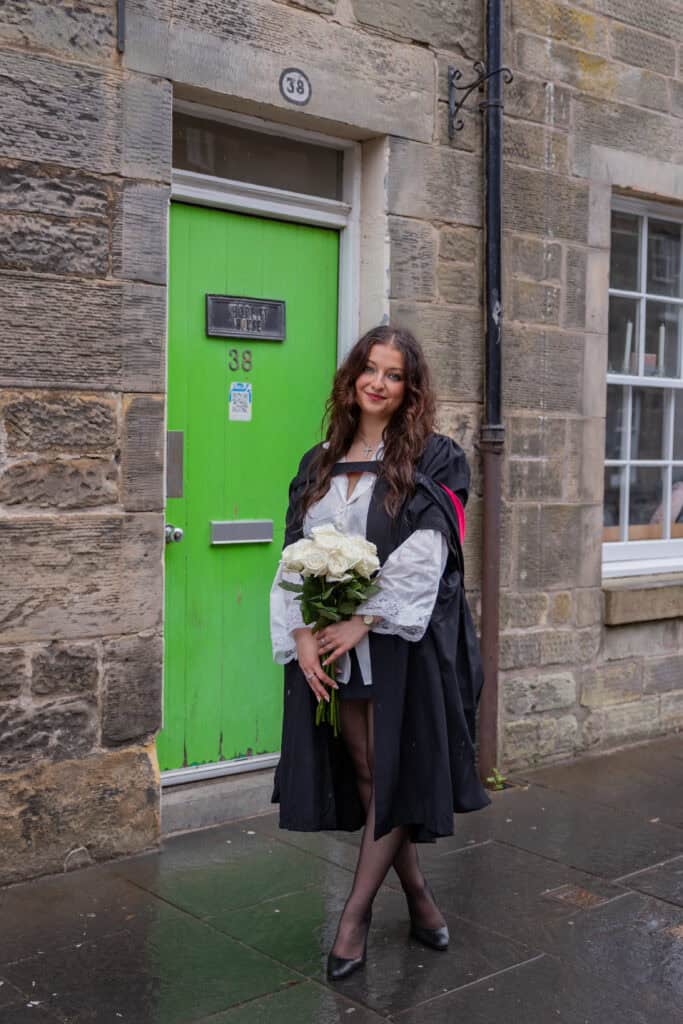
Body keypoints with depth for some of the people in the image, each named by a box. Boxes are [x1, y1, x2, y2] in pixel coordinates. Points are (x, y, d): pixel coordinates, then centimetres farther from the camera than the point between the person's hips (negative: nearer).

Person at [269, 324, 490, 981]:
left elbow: (424, 559, -12)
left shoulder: (431, 460, -3)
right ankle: (417, 894, 28)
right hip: (330, 647, 5)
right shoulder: (319, 465, 11)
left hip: (404, 641, -4)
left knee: (394, 773, 1)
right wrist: (301, 634, -8)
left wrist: (363, 621, -18)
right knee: (365, 776, 10)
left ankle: (356, 913, 13)